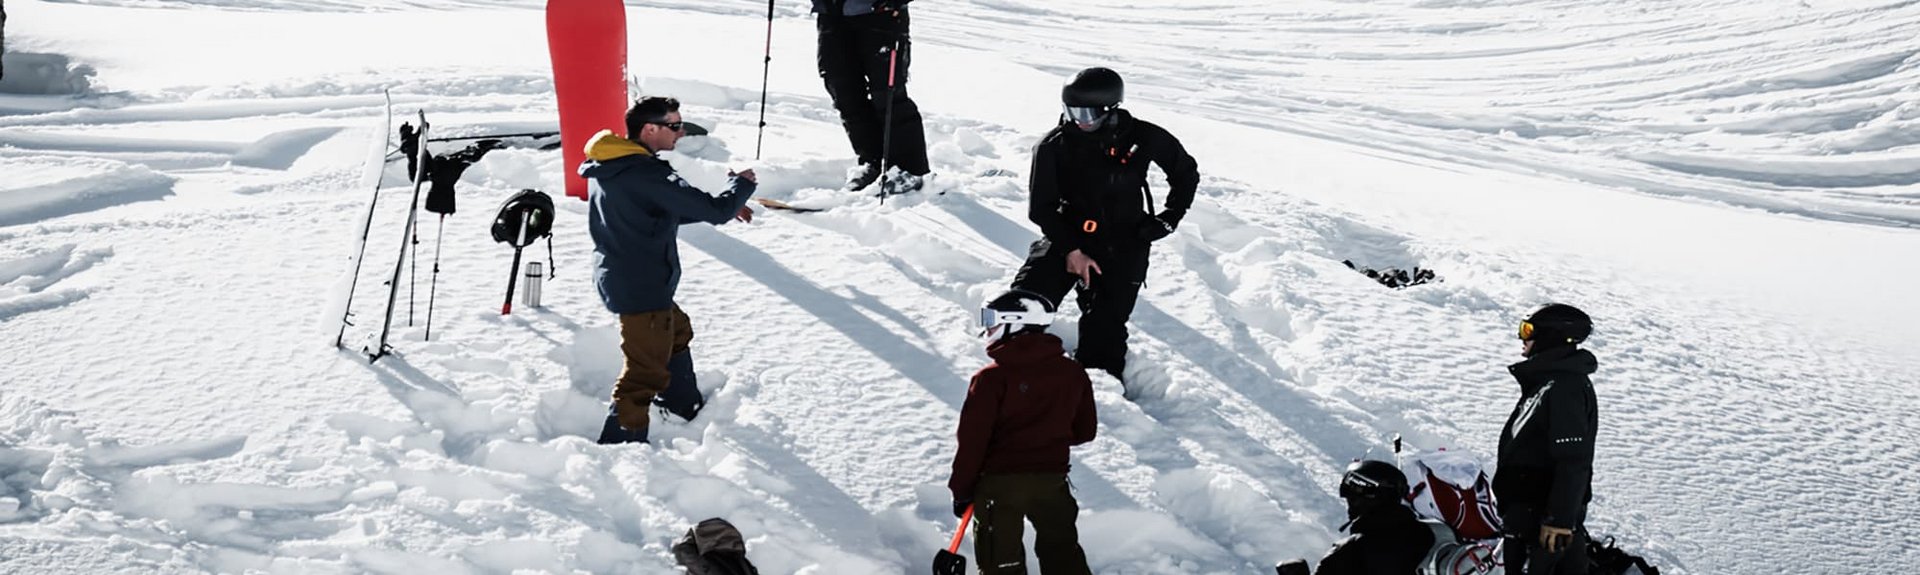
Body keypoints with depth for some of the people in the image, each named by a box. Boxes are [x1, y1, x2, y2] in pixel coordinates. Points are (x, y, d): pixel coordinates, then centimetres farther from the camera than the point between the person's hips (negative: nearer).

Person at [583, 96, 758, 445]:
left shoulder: (609, 167, 5)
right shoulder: (647, 174, -26)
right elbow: (714, 211, -24)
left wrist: (726, 206, 16)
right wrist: (741, 184, -2)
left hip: (618, 278, 11)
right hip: (641, 288, -11)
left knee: (676, 333, 31)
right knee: (646, 370, -1)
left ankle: (686, 406, 49)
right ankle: (620, 440, 5)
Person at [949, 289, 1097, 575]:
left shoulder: (991, 379, -13)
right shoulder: (1073, 374, 2)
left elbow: (973, 439, -13)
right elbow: (1084, 430, 11)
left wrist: (961, 490, -3)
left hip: (999, 481, -4)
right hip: (1053, 478, 4)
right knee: (1062, 551, 17)